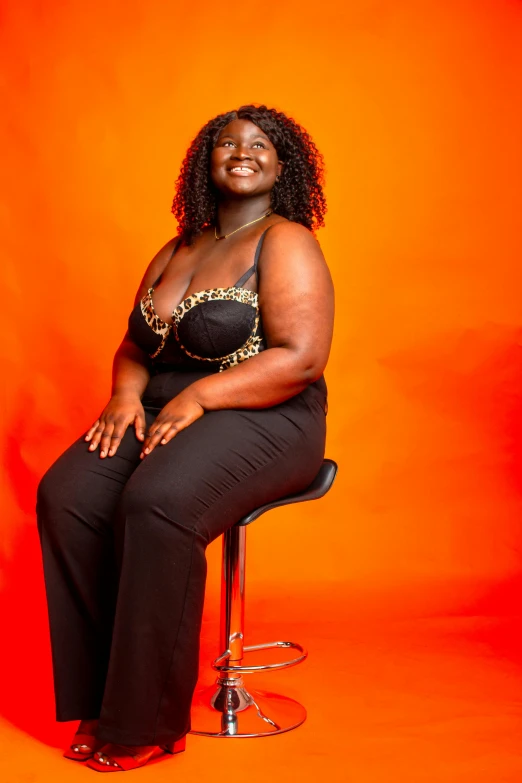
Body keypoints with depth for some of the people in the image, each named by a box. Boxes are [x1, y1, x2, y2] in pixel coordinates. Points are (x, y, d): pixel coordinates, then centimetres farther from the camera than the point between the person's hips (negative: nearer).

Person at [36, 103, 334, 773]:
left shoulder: (285, 243, -3)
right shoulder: (176, 252, 19)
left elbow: (301, 359, -15)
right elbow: (134, 346, 21)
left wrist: (196, 397, -19)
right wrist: (126, 393, -2)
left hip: (261, 418, -6)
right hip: (162, 411, 7)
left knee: (156, 504, -34)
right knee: (65, 496, -19)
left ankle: (147, 723, -18)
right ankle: (98, 699, -10)